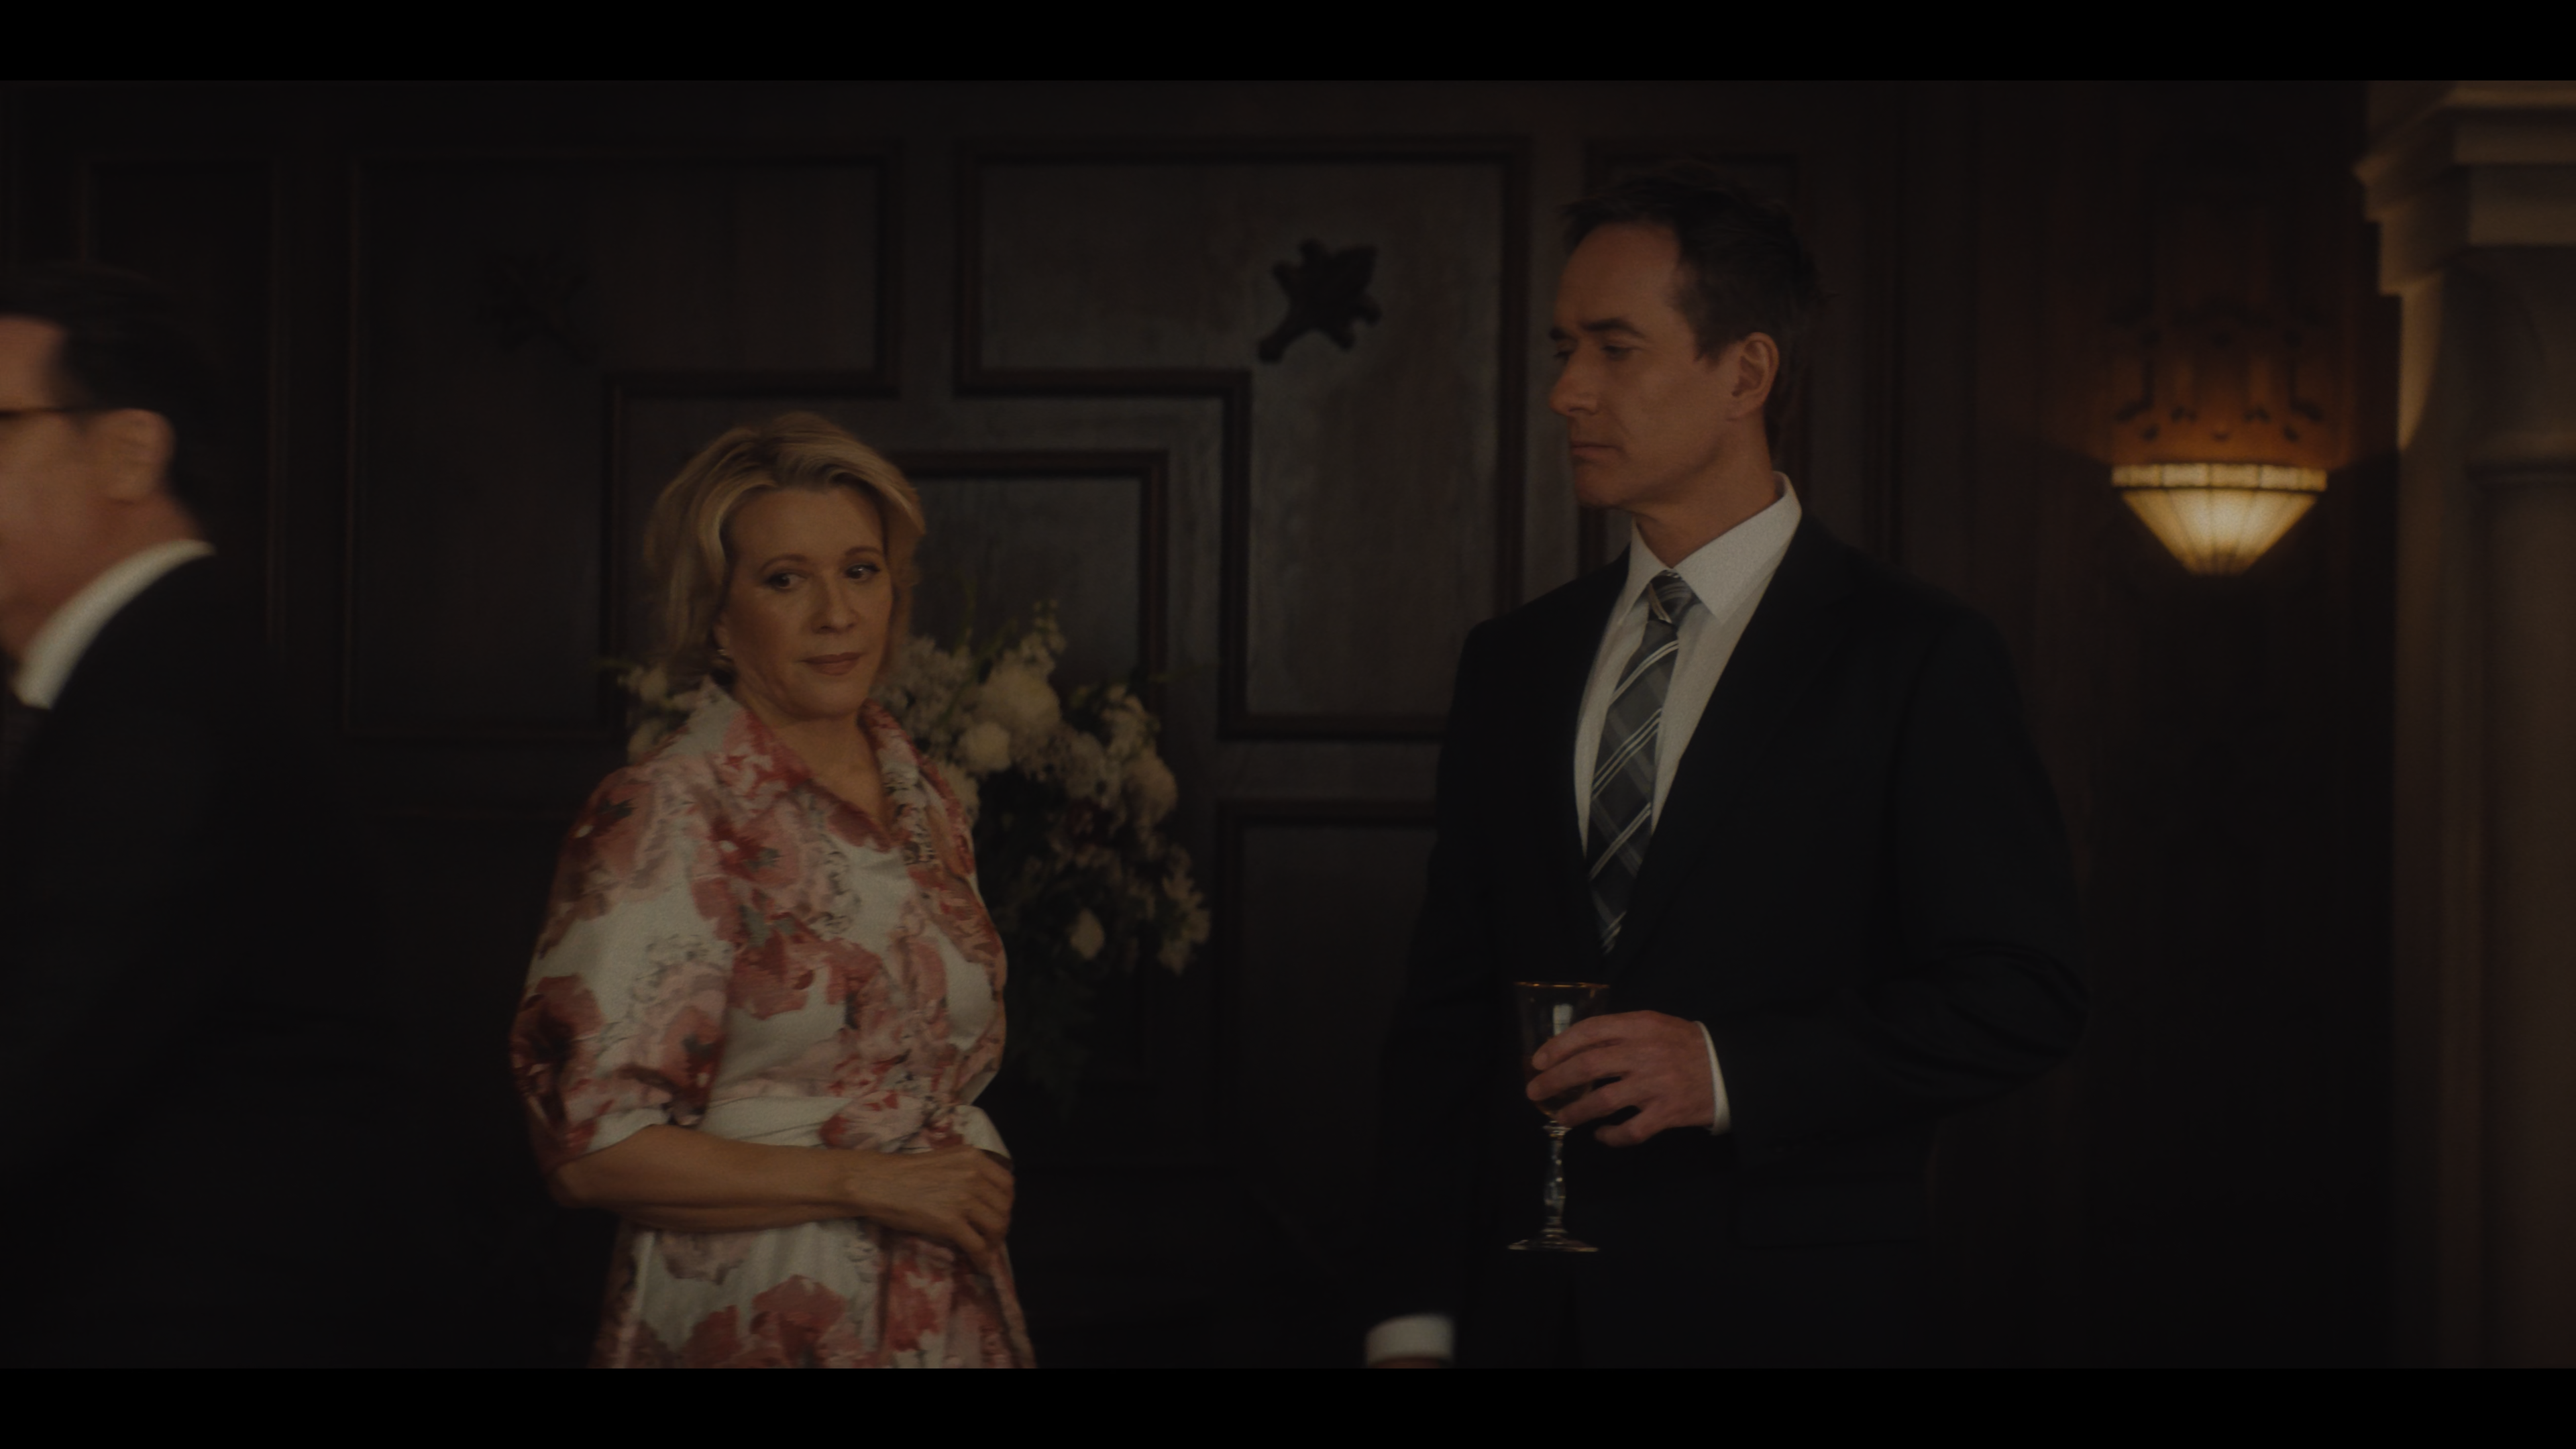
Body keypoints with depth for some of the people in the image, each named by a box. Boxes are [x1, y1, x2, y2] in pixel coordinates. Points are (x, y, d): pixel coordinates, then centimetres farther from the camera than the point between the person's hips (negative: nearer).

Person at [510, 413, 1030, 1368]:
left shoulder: (924, 804, 8)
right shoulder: (662, 817, -13)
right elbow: (593, 1145, -19)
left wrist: (972, 1194, 4)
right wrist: (870, 1183, -18)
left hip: (950, 1317, 6)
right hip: (757, 1329, -6)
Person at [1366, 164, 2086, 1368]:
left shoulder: (1918, 659, -5)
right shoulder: (1510, 663, 10)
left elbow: (2022, 994, -9)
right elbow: (1447, 1009, 8)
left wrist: (1728, 1069, -19)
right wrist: (1414, 1321, 1)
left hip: (1786, 1313, -4)